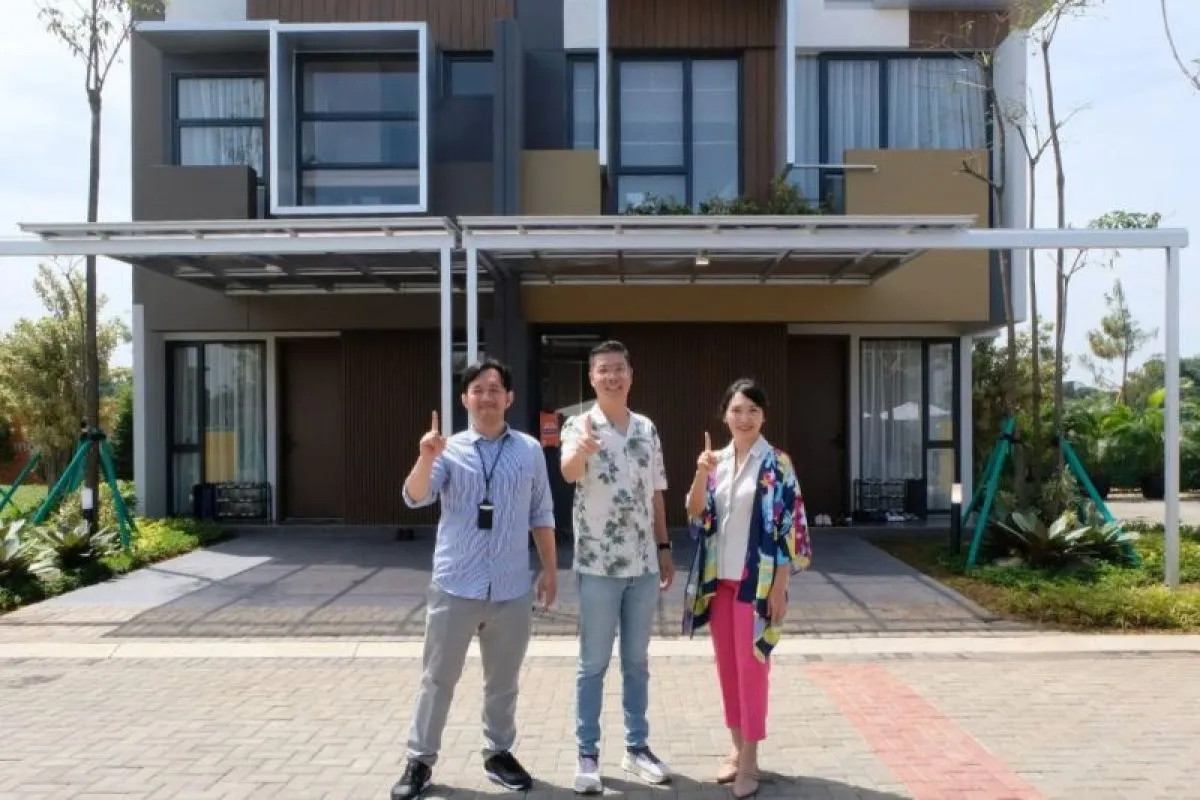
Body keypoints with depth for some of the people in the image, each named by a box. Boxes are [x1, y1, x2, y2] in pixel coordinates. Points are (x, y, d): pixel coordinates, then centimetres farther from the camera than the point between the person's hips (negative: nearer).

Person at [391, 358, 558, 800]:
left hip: (511, 590, 2)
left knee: (503, 680, 15)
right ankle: (420, 760, 21)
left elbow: (541, 514, 10)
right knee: (438, 678, 8)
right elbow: (416, 498, -15)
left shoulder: (530, 450, 4)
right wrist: (426, 459, -33)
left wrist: (550, 568, 9)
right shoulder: (449, 449, -2)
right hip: (455, 586, -2)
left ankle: (498, 753, 32)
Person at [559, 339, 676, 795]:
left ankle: (636, 747, 27)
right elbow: (568, 472, -31)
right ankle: (587, 754, 16)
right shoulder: (579, 425, -8)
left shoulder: (648, 430, 8)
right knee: (594, 664, 5)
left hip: (643, 565, 5)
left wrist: (664, 548, 11)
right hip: (598, 565, -4)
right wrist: (581, 450, -53)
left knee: (637, 661, 14)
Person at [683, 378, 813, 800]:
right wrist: (701, 474, -14)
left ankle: (750, 761, 10)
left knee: (750, 665, 0)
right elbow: (695, 514, 3)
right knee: (727, 664, 12)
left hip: (756, 580, -5)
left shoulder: (777, 465, -8)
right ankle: (738, 747, 26)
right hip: (718, 578, 5)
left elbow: (787, 528, -10)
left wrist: (779, 587, -13)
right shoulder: (717, 460, 7)